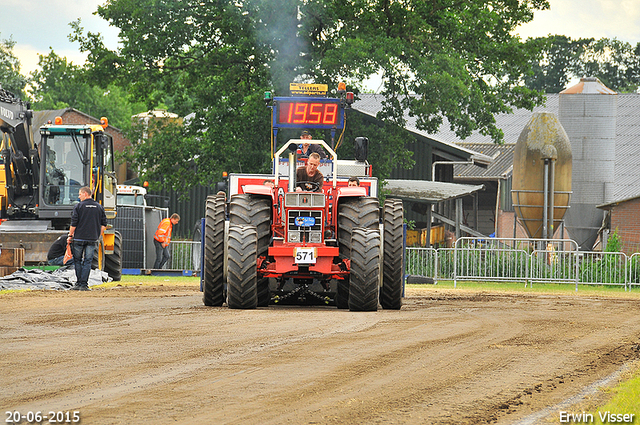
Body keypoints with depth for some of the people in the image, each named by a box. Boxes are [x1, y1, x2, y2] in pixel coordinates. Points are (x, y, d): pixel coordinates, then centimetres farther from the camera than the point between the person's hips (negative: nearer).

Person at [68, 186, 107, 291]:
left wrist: (70, 235, 3)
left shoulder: (78, 206, -4)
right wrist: (98, 236, 17)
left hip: (79, 238, -3)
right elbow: (104, 224, 9)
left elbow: (73, 223, -7)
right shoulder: (99, 207, 9)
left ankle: (79, 283, 7)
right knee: (88, 261, 3)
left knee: (77, 261, 8)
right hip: (92, 239, 3)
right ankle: (84, 284, -2)